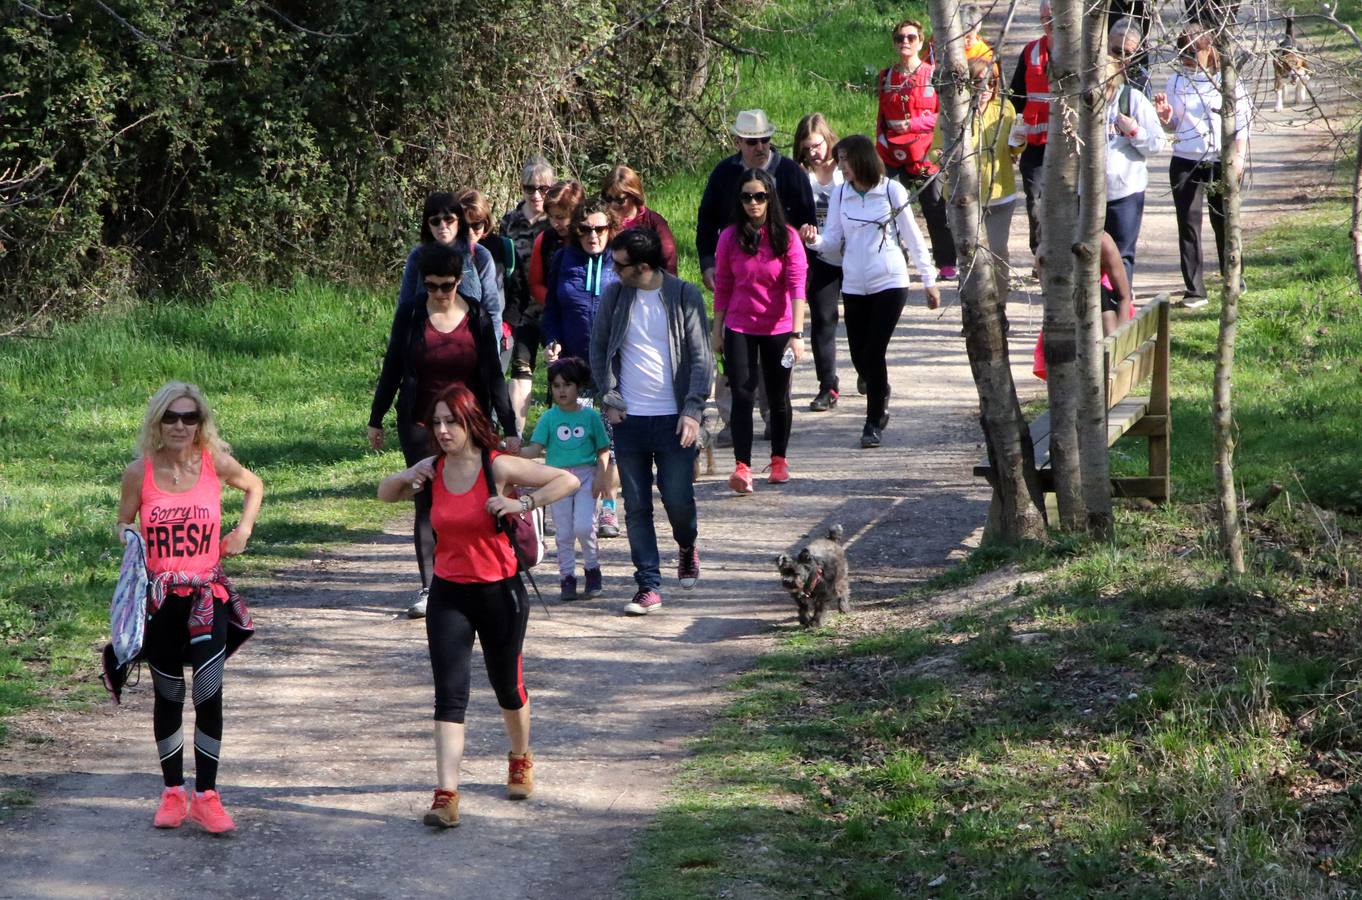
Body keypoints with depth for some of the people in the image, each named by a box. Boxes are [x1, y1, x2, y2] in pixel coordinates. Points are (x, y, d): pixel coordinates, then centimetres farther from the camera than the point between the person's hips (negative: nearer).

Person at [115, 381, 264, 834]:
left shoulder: (215, 463, -4)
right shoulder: (139, 472, -5)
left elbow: (254, 486, 16)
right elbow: (124, 523, 7)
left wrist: (243, 530, 3)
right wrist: (128, 538, -15)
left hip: (207, 597, 0)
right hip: (159, 598, 0)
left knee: (209, 694, -7)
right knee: (168, 696, 10)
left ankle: (206, 796, 1)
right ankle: (172, 792, 22)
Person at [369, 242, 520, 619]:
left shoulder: (477, 317, -1)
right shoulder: (410, 313, -2)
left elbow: (493, 375, 1)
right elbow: (391, 368, 6)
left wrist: (509, 428, -3)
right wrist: (376, 420, 9)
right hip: (419, 425, 0)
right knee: (427, 502, -5)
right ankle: (429, 588, -7)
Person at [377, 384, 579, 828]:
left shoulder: (497, 467, -13)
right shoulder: (432, 471, -1)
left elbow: (568, 481, -11)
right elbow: (385, 495, 16)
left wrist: (522, 504, -23)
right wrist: (407, 477, -5)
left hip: (499, 591, -2)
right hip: (448, 594, 2)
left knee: (506, 684, 15)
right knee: (449, 692, -9)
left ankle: (520, 759, 44)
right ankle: (446, 794, -16)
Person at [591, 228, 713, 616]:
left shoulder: (684, 295, -4)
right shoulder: (614, 296, 3)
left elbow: (701, 358, -5)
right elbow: (598, 350, 11)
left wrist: (692, 410, -13)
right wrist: (609, 399, 0)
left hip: (673, 419, -3)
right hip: (628, 419, 3)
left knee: (678, 499, -3)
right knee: (636, 506, 1)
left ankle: (687, 547, 30)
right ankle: (648, 586, 6)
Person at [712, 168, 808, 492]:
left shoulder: (786, 237, -7)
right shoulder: (730, 237, -2)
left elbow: (797, 286, -13)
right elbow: (722, 287, 4)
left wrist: (797, 333, -21)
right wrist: (717, 331, 5)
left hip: (778, 328, 0)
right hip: (739, 329, 0)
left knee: (778, 398, 11)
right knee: (742, 395, -10)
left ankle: (779, 459, 27)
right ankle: (742, 466, -15)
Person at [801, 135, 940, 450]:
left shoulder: (892, 191, -4)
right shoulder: (840, 196, 4)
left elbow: (912, 237, 2)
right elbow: (833, 237, 2)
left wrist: (929, 280, 5)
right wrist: (813, 240, -21)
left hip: (890, 282, -4)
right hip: (854, 286, 4)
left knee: (873, 352, -10)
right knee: (860, 357, 6)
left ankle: (874, 423, 1)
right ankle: (881, 395, 37)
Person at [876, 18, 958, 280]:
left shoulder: (933, 75, -1)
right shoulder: (886, 77, 10)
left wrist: (912, 124, -13)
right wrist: (882, 144, 6)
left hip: (925, 156, -3)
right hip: (893, 158, 3)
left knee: (936, 209, 1)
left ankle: (947, 262, 9)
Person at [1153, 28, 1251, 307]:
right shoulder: (1176, 82, 7)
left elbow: (1242, 120, 0)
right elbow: (1171, 126, 13)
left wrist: (1238, 155, -9)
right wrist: (1164, 116, -9)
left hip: (1221, 161, -2)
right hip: (1185, 162, 2)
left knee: (1224, 222, 8)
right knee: (1188, 225, -3)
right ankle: (1194, 290, -1)